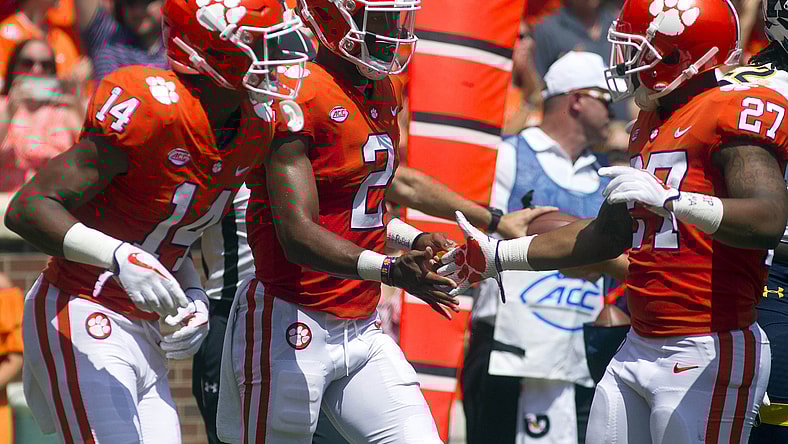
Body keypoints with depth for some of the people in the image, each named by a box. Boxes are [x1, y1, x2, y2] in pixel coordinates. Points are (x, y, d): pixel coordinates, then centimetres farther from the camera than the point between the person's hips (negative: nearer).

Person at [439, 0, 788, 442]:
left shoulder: (736, 111, -11)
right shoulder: (651, 123, 16)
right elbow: (610, 232, 26)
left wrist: (669, 198, -34)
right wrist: (498, 256, 27)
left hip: (708, 354, -9)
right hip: (638, 350, 9)